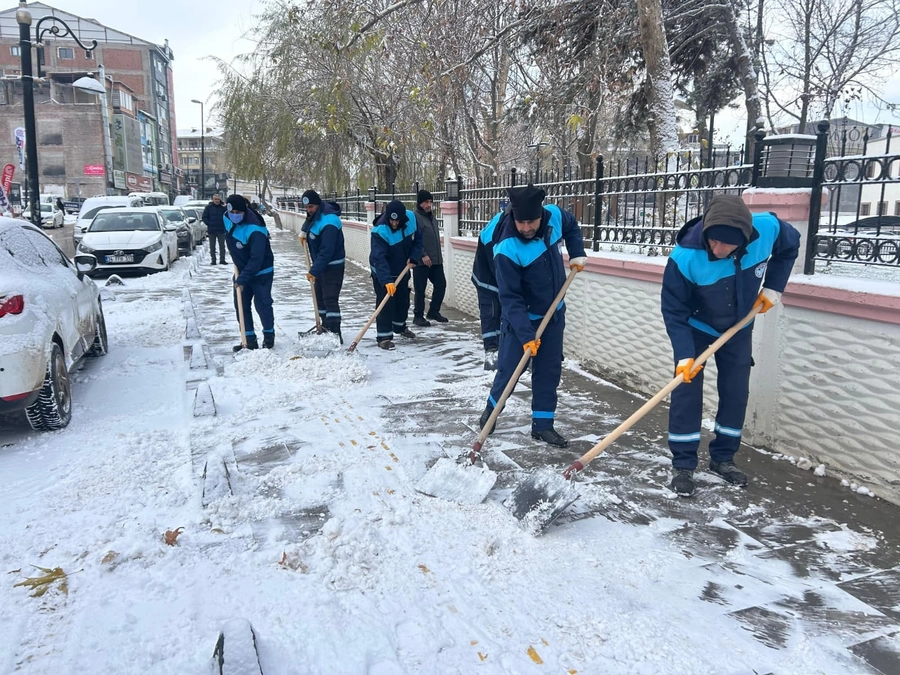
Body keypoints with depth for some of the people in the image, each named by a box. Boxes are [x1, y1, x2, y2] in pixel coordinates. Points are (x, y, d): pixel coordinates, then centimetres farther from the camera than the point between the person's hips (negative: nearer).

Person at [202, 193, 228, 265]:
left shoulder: (223, 207, 2)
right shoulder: (208, 207, 0)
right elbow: (204, 217, 1)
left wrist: (223, 224, -4)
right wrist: (209, 224, -6)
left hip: (221, 230, 0)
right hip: (211, 230, 0)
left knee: (222, 246, 2)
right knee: (212, 246, 5)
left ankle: (222, 260, 7)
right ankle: (213, 260, 10)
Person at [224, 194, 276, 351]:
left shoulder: (255, 230, -31)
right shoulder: (227, 219, -7)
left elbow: (256, 259, -31)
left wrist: (242, 279, -31)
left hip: (261, 272, -7)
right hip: (241, 270, 7)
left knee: (262, 304, 0)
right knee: (241, 305, 6)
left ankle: (269, 335, 21)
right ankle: (250, 339, 13)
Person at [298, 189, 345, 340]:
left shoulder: (328, 222, -28)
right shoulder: (315, 214, 2)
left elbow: (326, 251, -32)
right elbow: (309, 221, 30)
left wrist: (314, 270, -33)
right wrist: (304, 231, 10)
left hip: (332, 265, -10)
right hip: (320, 264, 10)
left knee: (330, 298, -15)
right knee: (319, 296, 17)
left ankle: (335, 333, -16)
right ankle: (326, 326, 29)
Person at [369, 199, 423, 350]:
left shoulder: (411, 218, -16)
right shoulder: (380, 230, -33)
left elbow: (418, 239, 0)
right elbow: (379, 258, -39)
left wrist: (414, 257, -14)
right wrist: (386, 281, -48)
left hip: (402, 269, 6)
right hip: (382, 273, -6)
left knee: (403, 300, 19)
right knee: (385, 303, -10)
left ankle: (400, 327, 41)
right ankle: (384, 336, -3)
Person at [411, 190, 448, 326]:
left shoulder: (431, 216, 16)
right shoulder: (415, 217, -10)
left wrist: (439, 254, 23)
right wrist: (423, 255, -21)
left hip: (436, 260, 8)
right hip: (422, 261, -8)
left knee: (441, 284, 9)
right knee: (420, 289, -1)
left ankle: (433, 311, 23)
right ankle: (418, 315, 10)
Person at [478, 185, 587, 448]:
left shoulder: (554, 215, -15)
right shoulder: (507, 249, -31)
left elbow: (571, 226, 12)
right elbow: (510, 298, -28)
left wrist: (577, 255, 3)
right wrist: (526, 335, -31)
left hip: (553, 313, 5)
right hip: (520, 317, -5)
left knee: (550, 369, 8)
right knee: (509, 368, 1)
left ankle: (542, 424, 18)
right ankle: (491, 409, 28)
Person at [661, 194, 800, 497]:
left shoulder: (768, 228, -28)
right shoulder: (685, 256, -36)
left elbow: (790, 247, -2)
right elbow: (674, 310, -26)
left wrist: (773, 287, -8)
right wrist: (684, 354, -31)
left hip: (739, 327, 4)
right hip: (695, 328, -3)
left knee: (736, 392, 7)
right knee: (686, 390, -7)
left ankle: (722, 458, 23)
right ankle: (683, 465, 5)